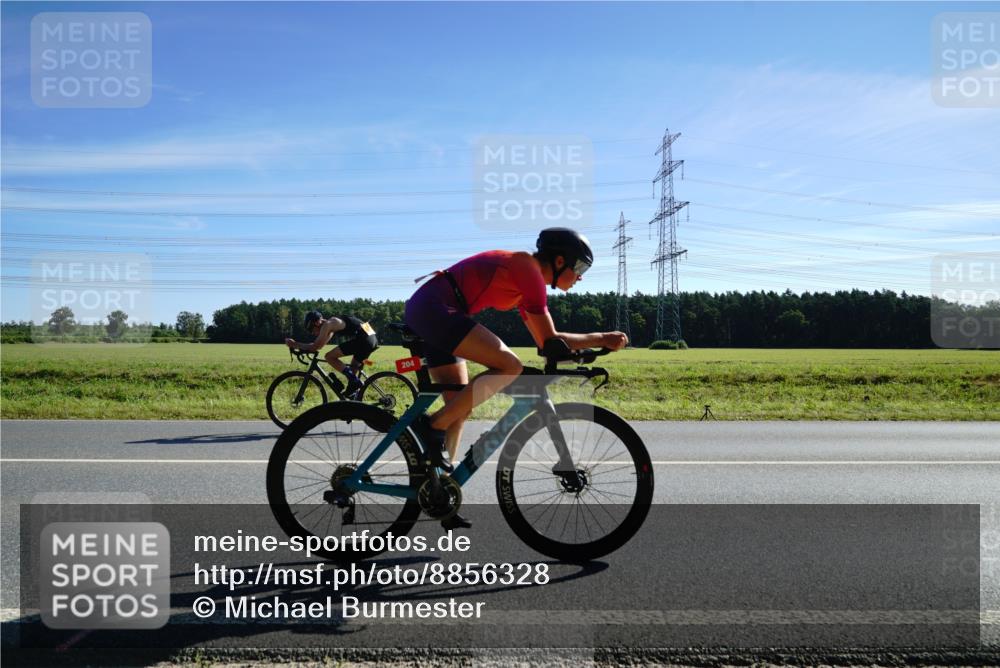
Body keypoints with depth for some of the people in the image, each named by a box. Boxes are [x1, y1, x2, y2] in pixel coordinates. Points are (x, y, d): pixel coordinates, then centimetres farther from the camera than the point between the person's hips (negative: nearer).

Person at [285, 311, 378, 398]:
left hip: (362, 339, -10)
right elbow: (319, 344, 33)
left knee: (329, 356, -4)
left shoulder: (327, 324, -4)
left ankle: (354, 380, -8)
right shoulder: (333, 323, 25)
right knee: (352, 369, 21)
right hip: (373, 339, 10)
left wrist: (295, 344, 2)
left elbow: (315, 346, -7)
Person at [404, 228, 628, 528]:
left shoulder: (524, 281, 20)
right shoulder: (529, 270, -9)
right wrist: (600, 338, -1)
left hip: (423, 312, 10)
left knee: (459, 408, 9)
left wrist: (595, 343, 15)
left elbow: (543, 340, 21)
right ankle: (433, 426, -14)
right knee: (510, 367, -18)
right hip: (435, 309, -10)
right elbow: (549, 341, -9)